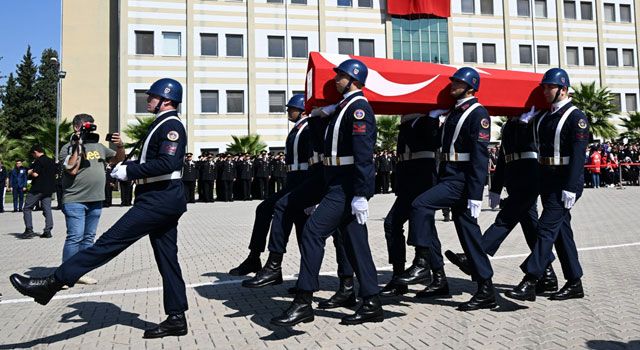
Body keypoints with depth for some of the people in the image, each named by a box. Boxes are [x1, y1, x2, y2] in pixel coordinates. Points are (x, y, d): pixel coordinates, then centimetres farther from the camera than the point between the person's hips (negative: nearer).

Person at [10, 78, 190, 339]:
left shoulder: (171, 125, -11)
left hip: (159, 200, -11)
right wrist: (127, 167, 8)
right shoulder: (163, 125, 21)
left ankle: (53, 283, -5)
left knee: (111, 241, -9)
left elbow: (168, 163, -25)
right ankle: (176, 319, 14)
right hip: (164, 200, 11)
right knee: (167, 259, 9)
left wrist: (129, 171, -18)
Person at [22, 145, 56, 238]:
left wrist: (30, 172, 2)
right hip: (49, 189, 7)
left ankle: (29, 230, -3)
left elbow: (35, 174, -18)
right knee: (47, 209, 6)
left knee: (27, 208, 3)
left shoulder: (39, 161, -11)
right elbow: (54, 174, 19)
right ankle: (48, 231, 2)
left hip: (37, 189, -7)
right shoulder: (52, 161, 14)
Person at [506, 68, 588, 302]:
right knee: (561, 230, 11)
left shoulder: (575, 117, -9)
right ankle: (574, 283, 21)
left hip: (564, 182, -8)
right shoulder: (543, 117, 15)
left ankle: (529, 283, -11)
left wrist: (570, 188, -22)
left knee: (546, 228, -12)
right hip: (547, 181, 8)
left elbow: (578, 155, -16)